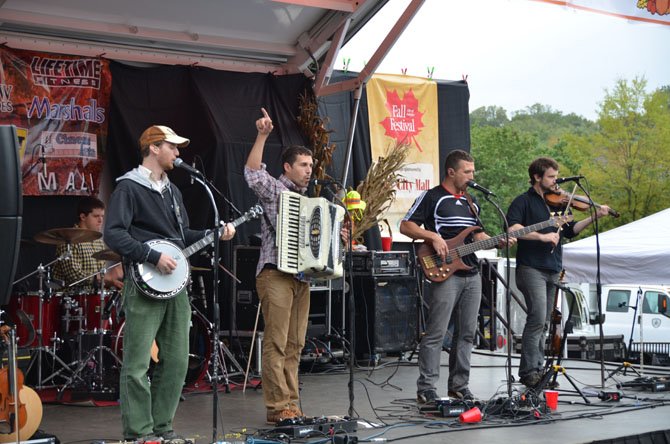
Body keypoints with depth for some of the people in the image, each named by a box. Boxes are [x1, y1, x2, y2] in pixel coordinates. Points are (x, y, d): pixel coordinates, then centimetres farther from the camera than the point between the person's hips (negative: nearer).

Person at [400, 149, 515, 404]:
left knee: (466, 333, 9)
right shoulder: (432, 197, -3)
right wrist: (433, 237, -17)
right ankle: (426, 388, -5)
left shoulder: (471, 202, 20)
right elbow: (406, 226, -6)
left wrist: (500, 242, 7)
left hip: (471, 275, 8)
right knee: (436, 333, -8)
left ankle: (458, 385, 18)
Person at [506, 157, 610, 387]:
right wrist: (541, 236, -25)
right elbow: (512, 227, -18)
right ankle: (528, 372, -13)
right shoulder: (524, 201, -3)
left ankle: (537, 369, 17)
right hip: (531, 268, -7)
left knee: (542, 323, 11)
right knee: (537, 319, -16)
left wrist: (595, 216, 3)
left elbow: (570, 230, 15)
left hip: (552, 270, 7)